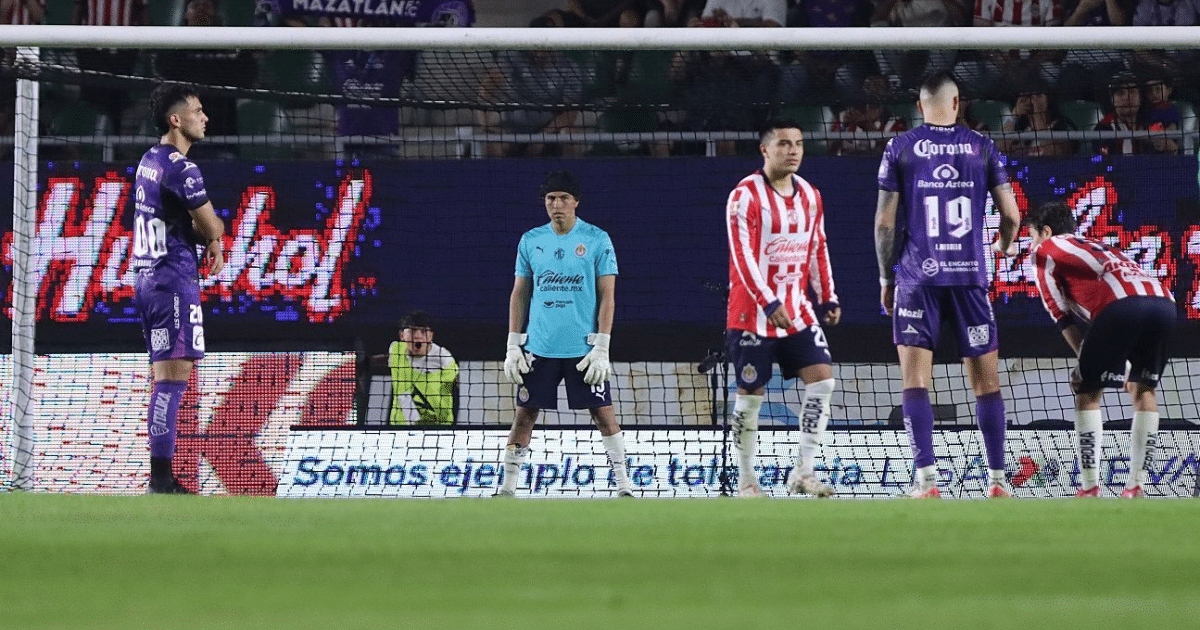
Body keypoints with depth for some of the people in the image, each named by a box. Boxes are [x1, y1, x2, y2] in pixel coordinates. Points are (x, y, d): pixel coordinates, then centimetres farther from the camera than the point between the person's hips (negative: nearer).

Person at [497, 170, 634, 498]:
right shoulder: (530, 241, 7)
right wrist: (513, 346, 5)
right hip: (539, 347, 2)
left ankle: (623, 485, 4)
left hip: (583, 346, -2)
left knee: (603, 413, -4)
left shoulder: (597, 240, -1)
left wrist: (601, 348, -9)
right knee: (524, 414, 2)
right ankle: (507, 486, 10)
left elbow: (607, 295, -2)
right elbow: (519, 294, 12)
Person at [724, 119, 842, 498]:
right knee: (751, 393, 0)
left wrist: (827, 298, 10)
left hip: (797, 311, 6)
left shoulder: (810, 196, 9)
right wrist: (769, 303, -26)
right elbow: (743, 255, -18)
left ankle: (803, 472, -5)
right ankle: (746, 479, 12)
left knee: (822, 379, -8)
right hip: (752, 313, -6)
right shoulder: (745, 196, -12)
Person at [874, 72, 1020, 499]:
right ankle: (997, 479, 9)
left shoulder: (900, 148, 2)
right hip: (970, 276, 1)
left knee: (915, 381, -1)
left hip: (917, 277, -1)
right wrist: (1002, 246, 27)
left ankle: (926, 479, -14)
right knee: (986, 380, 9)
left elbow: (885, 222, 0)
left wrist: (885, 278, 11)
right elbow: (1011, 215, 5)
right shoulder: (981, 148, 5)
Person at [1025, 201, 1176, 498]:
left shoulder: (1045, 251, 21)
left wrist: (1084, 361, 16)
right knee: (1143, 388, 20)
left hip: (1122, 304, -6)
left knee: (1087, 392, 7)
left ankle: (1089, 489, 3)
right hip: (1164, 302, 6)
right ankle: (1136, 487, 17)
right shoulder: (1095, 246, 40)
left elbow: (1062, 314, 14)